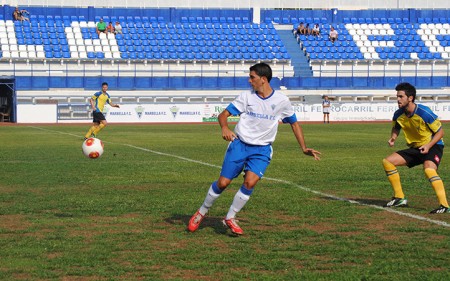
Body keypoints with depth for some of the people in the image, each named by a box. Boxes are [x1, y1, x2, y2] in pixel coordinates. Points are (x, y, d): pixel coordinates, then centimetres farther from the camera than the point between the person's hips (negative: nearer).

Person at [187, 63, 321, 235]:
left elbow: (294, 123, 10)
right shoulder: (246, 97, -2)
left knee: (250, 182, -20)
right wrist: (224, 128, -26)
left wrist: (304, 148, 6)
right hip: (239, 144, 0)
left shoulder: (281, 101, -3)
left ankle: (230, 218, -2)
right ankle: (202, 212, 21)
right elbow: (224, 114, -2)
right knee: (223, 182, -3)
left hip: (262, 149, 0)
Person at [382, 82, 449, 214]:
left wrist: (428, 146, -28)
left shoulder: (424, 113, -24)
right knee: (387, 161, 1)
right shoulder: (398, 114, -6)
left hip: (433, 147, -7)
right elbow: (395, 128, 17)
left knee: (429, 169, -37)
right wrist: (393, 138, -6)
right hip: (415, 148, 8)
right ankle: (399, 198, 9)